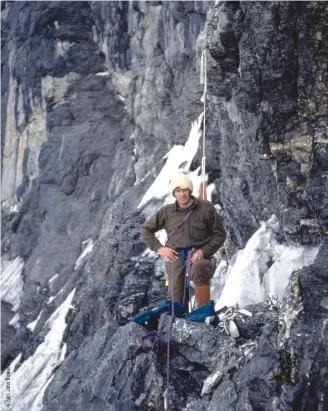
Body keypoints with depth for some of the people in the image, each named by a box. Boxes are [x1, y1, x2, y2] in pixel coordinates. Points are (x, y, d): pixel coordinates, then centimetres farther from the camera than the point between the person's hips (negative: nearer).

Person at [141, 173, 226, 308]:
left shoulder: (206, 207, 4)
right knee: (175, 298, -8)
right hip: (175, 256, 3)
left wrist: (204, 251, -6)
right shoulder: (167, 212, 10)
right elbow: (146, 229, 21)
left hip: (198, 254, -3)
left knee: (199, 268, -38)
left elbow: (219, 234, 8)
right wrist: (159, 248, 6)